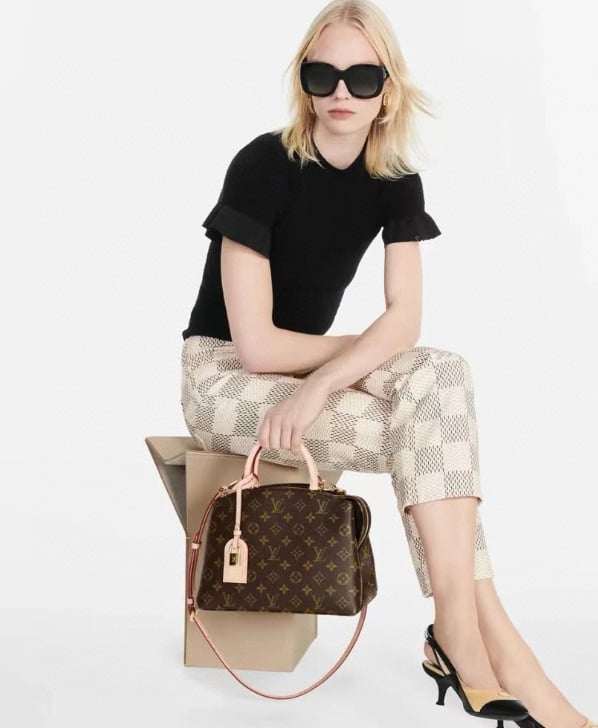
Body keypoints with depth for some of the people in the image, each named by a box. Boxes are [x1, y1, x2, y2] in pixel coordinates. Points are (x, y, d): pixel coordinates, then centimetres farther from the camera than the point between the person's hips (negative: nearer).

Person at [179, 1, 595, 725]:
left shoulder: (396, 183, -1)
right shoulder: (263, 164, -17)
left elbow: (406, 319, -13)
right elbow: (256, 344, -21)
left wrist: (323, 382, -30)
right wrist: (365, 347, -9)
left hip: (308, 367, 5)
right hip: (222, 376, -5)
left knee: (441, 375, -24)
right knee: (430, 431, -24)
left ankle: (460, 634, -25)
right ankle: (483, 636, -17)